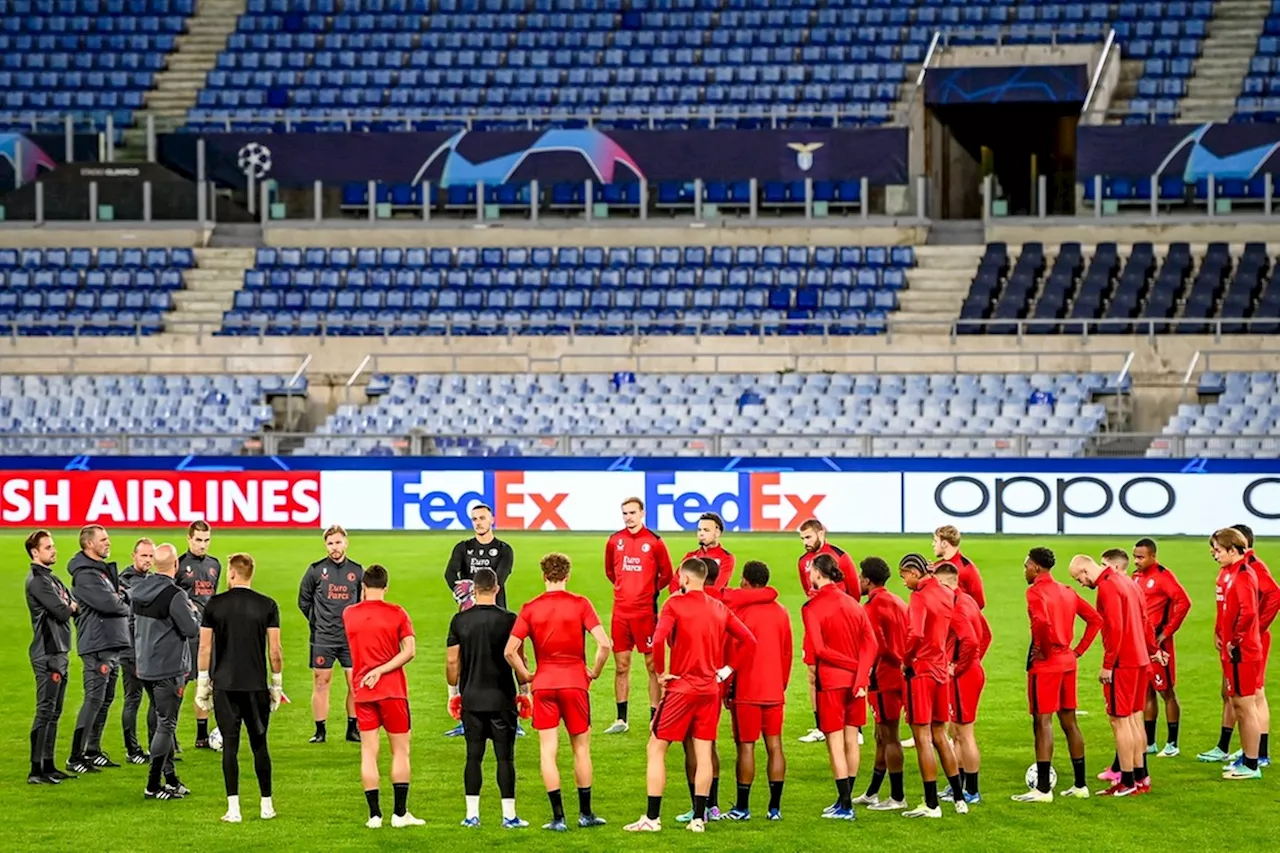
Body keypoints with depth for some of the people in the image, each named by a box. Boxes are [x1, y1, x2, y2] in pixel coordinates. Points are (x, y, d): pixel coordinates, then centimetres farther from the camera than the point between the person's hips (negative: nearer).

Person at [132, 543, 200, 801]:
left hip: (144, 668, 8)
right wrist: (193, 611, 1)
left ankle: (171, 779, 23)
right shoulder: (174, 595, -19)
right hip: (169, 669, -8)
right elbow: (192, 629, -18)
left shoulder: (138, 590, 5)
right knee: (166, 725, -2)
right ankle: (153, 785, -3)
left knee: (165, 722, 17)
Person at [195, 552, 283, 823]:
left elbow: (205, 647, 0)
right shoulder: (267, 606, -1)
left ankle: (233, 808, -4)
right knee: (259, 744, 10)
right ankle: (266, 805, 14)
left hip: (224, 685, -1)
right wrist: (277, 684, 9)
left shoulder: (215, 605, -1)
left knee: (230, 745, 1)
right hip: (256, 686, 1)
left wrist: (202, 684, 7)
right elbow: (274, 651, -1)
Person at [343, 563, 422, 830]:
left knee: (368, 752, 4)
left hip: (363, 691, 2)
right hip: (392, 689, -2)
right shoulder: (396, 613, -5)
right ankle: (400, 814, 4)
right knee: (401, 750, 6)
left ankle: (374, 814, 1)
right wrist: (380, 671, -12)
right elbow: (409, 650, -13)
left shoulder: (349, 614, 3)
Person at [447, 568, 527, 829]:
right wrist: (525, 692, 6)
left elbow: (452, 661, 2)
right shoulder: (508, 620, -7)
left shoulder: (460, 620, -1)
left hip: (471, 698, 2)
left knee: (474, 756, 8)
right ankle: (509, 815, 1)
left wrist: (453, 692, 14)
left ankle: (472, 814, 8)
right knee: (505, 757, 1)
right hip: (501, 698, -2)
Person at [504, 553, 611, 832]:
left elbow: (510, 650, -8)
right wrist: (595, 671, 2)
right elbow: (604, 643, -13)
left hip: (544, 683, 0)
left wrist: (524, 675, 6)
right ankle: (585, 814, 19)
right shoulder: (580, 604, -4)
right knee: (581, 748, 13)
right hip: (575, 682, 0)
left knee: (547, 750, 3)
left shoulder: (530, 609, -1)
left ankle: (558, 817, -1)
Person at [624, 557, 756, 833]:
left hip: (681, 687, -5)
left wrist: (660, 672, -10)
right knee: (704, 753, 8)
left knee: (656, 749, 2)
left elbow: (658, 640, -24)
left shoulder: (675, 604, -10)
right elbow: (748, 641, 8)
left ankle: (652, 818, -1)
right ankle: (698, 818, 9)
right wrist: (726, 670, 9)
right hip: (710, 688, 5)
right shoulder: (719, 608, 7)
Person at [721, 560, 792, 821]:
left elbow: (734, 652, -10)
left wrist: (728, 686, -2)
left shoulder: (740, 610, -10)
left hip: (746, 691, -5)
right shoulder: (781, 612, 7)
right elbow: (787, 652, 12)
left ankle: (742, 807, 2)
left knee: (746, 746, -1)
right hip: (774, 690, 5)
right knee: (774, 745, 6)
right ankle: (775, 807, 6)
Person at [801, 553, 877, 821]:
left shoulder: (812, 608, -10)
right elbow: (870, 644, -1)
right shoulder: (853, 604, 8)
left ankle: (845, 805, -3)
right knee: (851, 740, 13)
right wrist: (860, 674, -8)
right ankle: (845, 800, 21)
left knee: (835, 743, -2)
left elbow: (817, 649, -19)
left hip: (829, 681, -6)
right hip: (855, 680, 6)